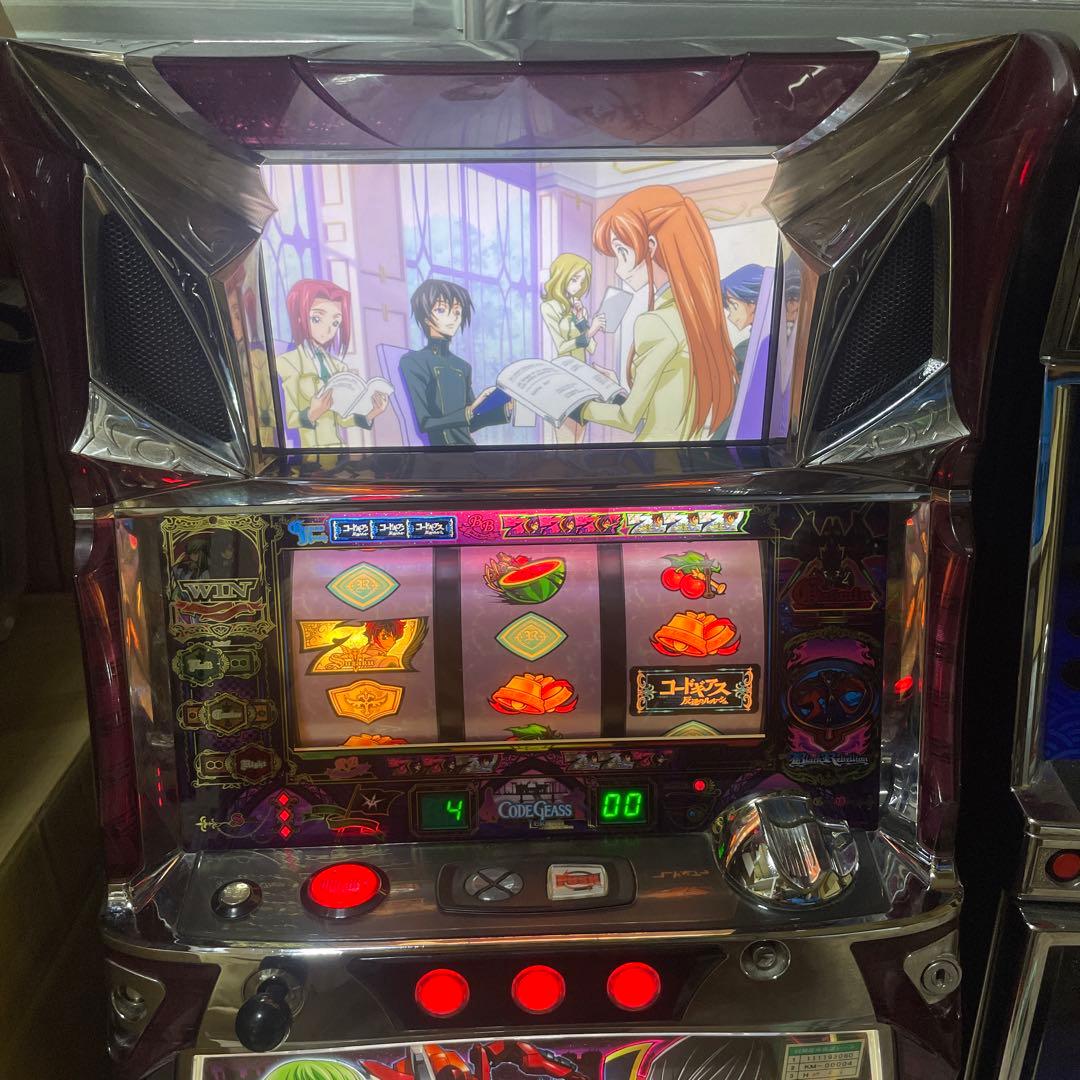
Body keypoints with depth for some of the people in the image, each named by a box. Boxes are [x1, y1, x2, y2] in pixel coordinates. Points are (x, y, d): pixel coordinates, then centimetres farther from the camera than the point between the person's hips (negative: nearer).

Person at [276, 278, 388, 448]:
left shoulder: (339, 367, 10)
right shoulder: (288, 362, -5)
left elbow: (342, 418, 8)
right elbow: (289, 419, -8)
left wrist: (369, 415, -6)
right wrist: (311, 414, -25)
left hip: (338, 446, 5)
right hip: (312, 448, -5)